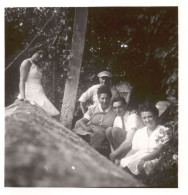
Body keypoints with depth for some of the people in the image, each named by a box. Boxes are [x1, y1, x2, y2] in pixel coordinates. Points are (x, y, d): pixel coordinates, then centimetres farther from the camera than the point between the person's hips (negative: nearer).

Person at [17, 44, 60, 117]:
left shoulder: (37, 66, 24)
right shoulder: (27, 63, -2)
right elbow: (22, 81, -12)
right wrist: (22, 97, -25)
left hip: (38, 94, 8)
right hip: (31, 94, -8)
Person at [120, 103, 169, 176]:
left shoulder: (162, 131, 3)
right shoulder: (139, 132, 22)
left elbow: (158, 151, -7)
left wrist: (143, 159, -21)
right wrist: (124, 160, 0)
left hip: (152, 160, -5)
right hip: (136, 158, 5)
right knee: (122, 163, -26)